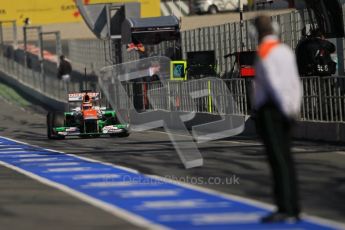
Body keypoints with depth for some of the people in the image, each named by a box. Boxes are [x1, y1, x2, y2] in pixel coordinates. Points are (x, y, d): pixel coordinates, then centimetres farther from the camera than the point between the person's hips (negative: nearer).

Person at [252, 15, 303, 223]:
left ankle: (285, 209, -13)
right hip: (286, 113, 8)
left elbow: (273, 82, -16)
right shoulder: (286, 51, 14)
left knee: (278, 160, -10)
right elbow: (295, 83, 10)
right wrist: (295, 107, 3)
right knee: (286, 159, 9)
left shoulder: (264, 52, -8)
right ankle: (293, 209, 10)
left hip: (269, 110, -7)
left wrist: (286, 109, -12)